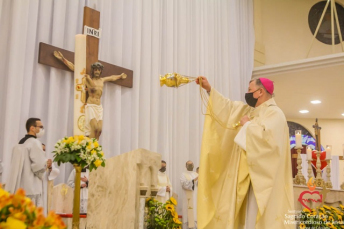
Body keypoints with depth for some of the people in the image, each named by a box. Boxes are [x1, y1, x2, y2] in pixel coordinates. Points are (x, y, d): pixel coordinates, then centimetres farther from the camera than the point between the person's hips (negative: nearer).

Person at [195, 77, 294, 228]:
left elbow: (266, 136, -29)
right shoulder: (250, 110, 15)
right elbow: (228, 107, 21)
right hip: (249, 175, 9)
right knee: (249, 217, 13)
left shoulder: (274, 113, -12)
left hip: (262, 176, -9)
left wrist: (247, 125, -14)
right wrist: (209, 89, 17)